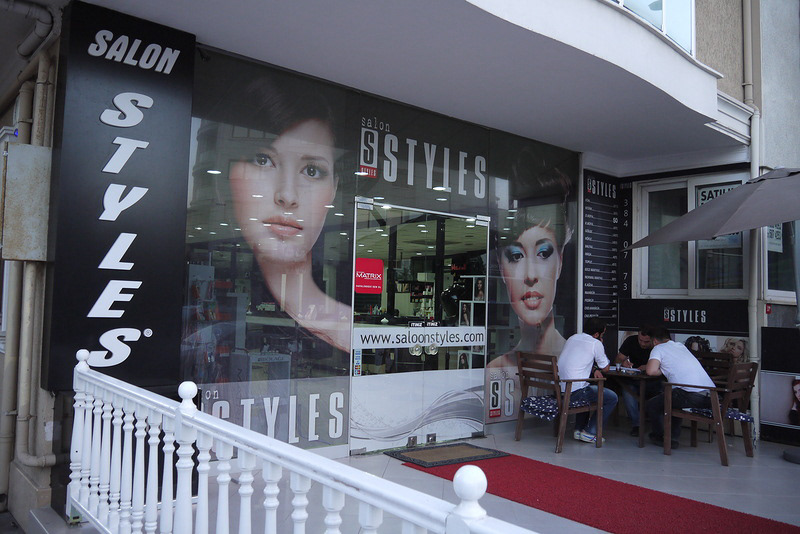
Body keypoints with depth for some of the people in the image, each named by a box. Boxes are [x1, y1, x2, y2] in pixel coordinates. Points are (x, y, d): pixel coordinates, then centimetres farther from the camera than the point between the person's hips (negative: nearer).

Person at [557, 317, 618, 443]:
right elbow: (606, 368, 7)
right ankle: (590, 433, 9)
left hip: (559, 389, 8)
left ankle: (579, 429, 33)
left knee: (588, 389, 37)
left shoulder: (572, 338, 16)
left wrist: (593, 370, 16)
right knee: (612, 398, 8)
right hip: (574, 393, -8)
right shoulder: (596, 343, -5)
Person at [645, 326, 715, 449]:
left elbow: (651, 371, -8)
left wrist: (662, 371, 12)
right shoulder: (680, 346, 27)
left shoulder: (658, 348, 7)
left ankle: (661, 437, 24)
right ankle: (673, 437, 28)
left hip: (691, 396, -8)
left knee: (652, 404, 12)